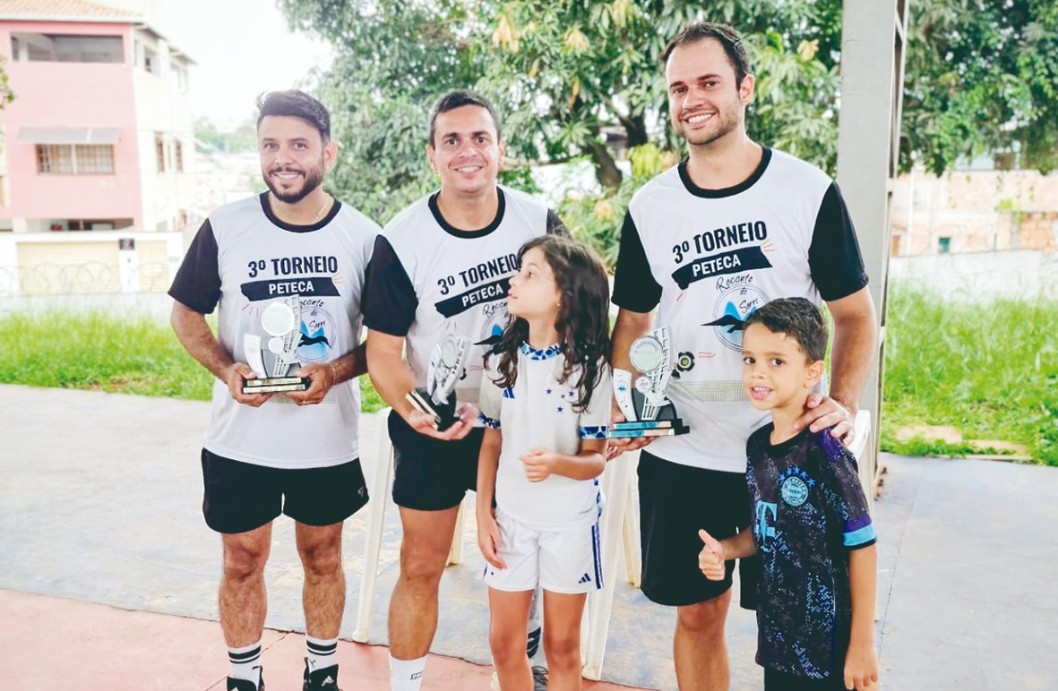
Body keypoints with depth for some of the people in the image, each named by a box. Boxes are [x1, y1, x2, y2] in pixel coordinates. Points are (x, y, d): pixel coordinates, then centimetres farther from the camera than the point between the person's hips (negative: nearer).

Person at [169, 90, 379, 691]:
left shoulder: (363, 237, -8)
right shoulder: (225, 228, -6)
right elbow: (187, 314, 5)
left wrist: (336, 371, -19)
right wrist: (226, 369, -13)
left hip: (328, 439, 0)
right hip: (240, 439, 1)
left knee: (323, 558, 16)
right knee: (242, 562, 13)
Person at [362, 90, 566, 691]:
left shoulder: (541, 222, -8)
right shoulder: (400, 242, -15)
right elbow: (382, 350, -11)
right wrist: (414, 411, -30)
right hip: (433, 431, -2)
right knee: (421, 569, 7)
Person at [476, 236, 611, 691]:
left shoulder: (589, 366, -13)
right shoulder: (501, 361, -2)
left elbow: (596, 458, -11)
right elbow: (491, 442, 5)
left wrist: (557, 463, -32)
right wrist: (483, 515, 0)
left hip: (570, 520, -3)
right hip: (511, 516, 3)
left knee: (562, 646, 11)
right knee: (504, 642, 11)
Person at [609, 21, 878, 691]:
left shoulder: (809, 191, -5)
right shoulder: (649, 207, 1)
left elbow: (855, 312, 1)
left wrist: (844, 402, -14)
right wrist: (624, 408, -6)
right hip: (680, 455, 2)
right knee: (697, 615, 14)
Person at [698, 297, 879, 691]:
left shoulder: (825, 453, -19)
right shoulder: (757, 445, 0)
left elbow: (862, 547, -15)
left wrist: (863, 644, -13)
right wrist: (725, 549, -6)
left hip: (828, 643, -6)